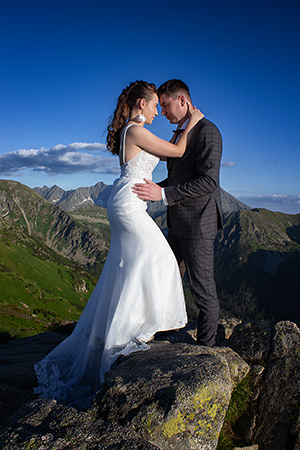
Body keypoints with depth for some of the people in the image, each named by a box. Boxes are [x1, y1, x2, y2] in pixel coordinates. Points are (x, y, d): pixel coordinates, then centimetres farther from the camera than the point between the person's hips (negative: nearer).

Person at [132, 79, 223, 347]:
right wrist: (154, 188, 9)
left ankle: (206, 348, 21)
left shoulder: (207, 131, -12)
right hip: (178, 224, 10)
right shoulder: (178, 135, 17)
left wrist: (163, 194, -24)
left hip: (198, 222, -9)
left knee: (202, 286, 3)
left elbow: (208, 182, -22)